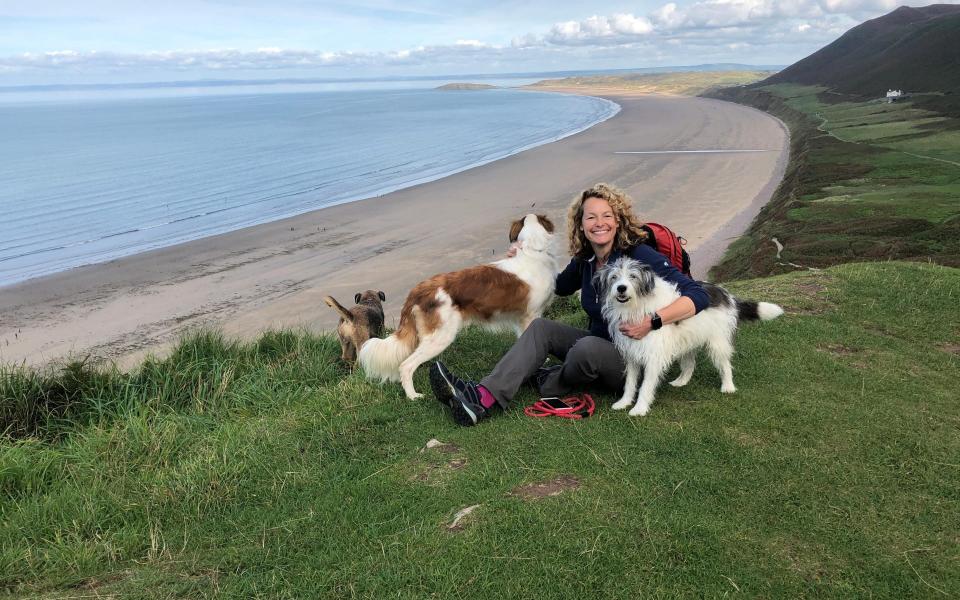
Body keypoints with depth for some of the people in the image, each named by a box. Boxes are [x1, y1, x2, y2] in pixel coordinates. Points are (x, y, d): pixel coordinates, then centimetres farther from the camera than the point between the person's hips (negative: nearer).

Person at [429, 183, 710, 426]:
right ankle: (483, 397, -29)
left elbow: (698, 296, -25)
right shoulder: (584, 260, 1)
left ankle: (547, 382, -2)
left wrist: (652, 321, -38)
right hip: (598, 343, 7)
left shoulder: (640, 256, -19)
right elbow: (561, 286, 24)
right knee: (540, 327, -12)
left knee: (587, 347, -35)